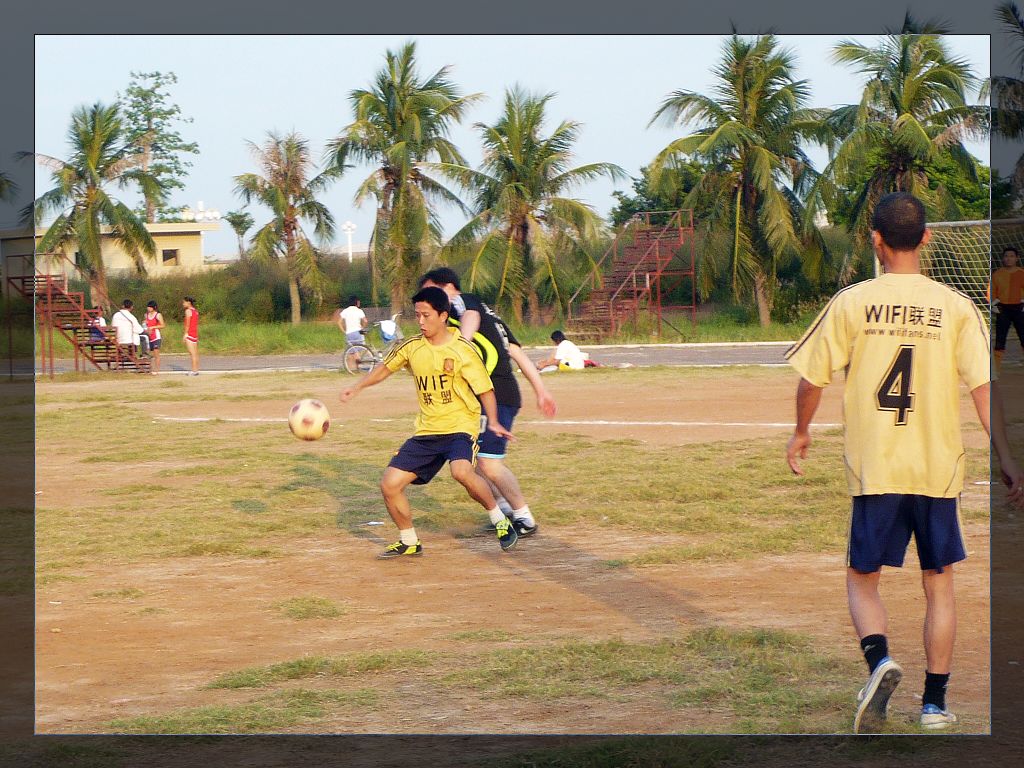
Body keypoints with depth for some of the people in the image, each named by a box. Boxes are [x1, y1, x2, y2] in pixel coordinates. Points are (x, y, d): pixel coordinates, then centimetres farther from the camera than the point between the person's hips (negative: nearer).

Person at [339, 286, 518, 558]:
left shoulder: (462, 350, -10)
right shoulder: (412, 346, 3)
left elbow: (485, 390, -6)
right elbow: (385, 368, 19)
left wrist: (493, 422, -20)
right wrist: (357, 387, 7)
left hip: (459, 426, -6)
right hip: (426, 431, 6)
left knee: (461, 471, -35)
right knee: (390, 484, -3)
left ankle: (500, 521, -13)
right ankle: (409, 542, 19)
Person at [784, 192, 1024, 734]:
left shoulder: (851, 303, -3)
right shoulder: (956, 307, -1)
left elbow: (811, 379, 1)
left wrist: (801, 433, 18)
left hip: (874, 468, -1)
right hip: (939, 468, 1)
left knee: (862, 578, 12)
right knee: (938, 585, 14)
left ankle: (879, 659, -16)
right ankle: (934, 702, 13)